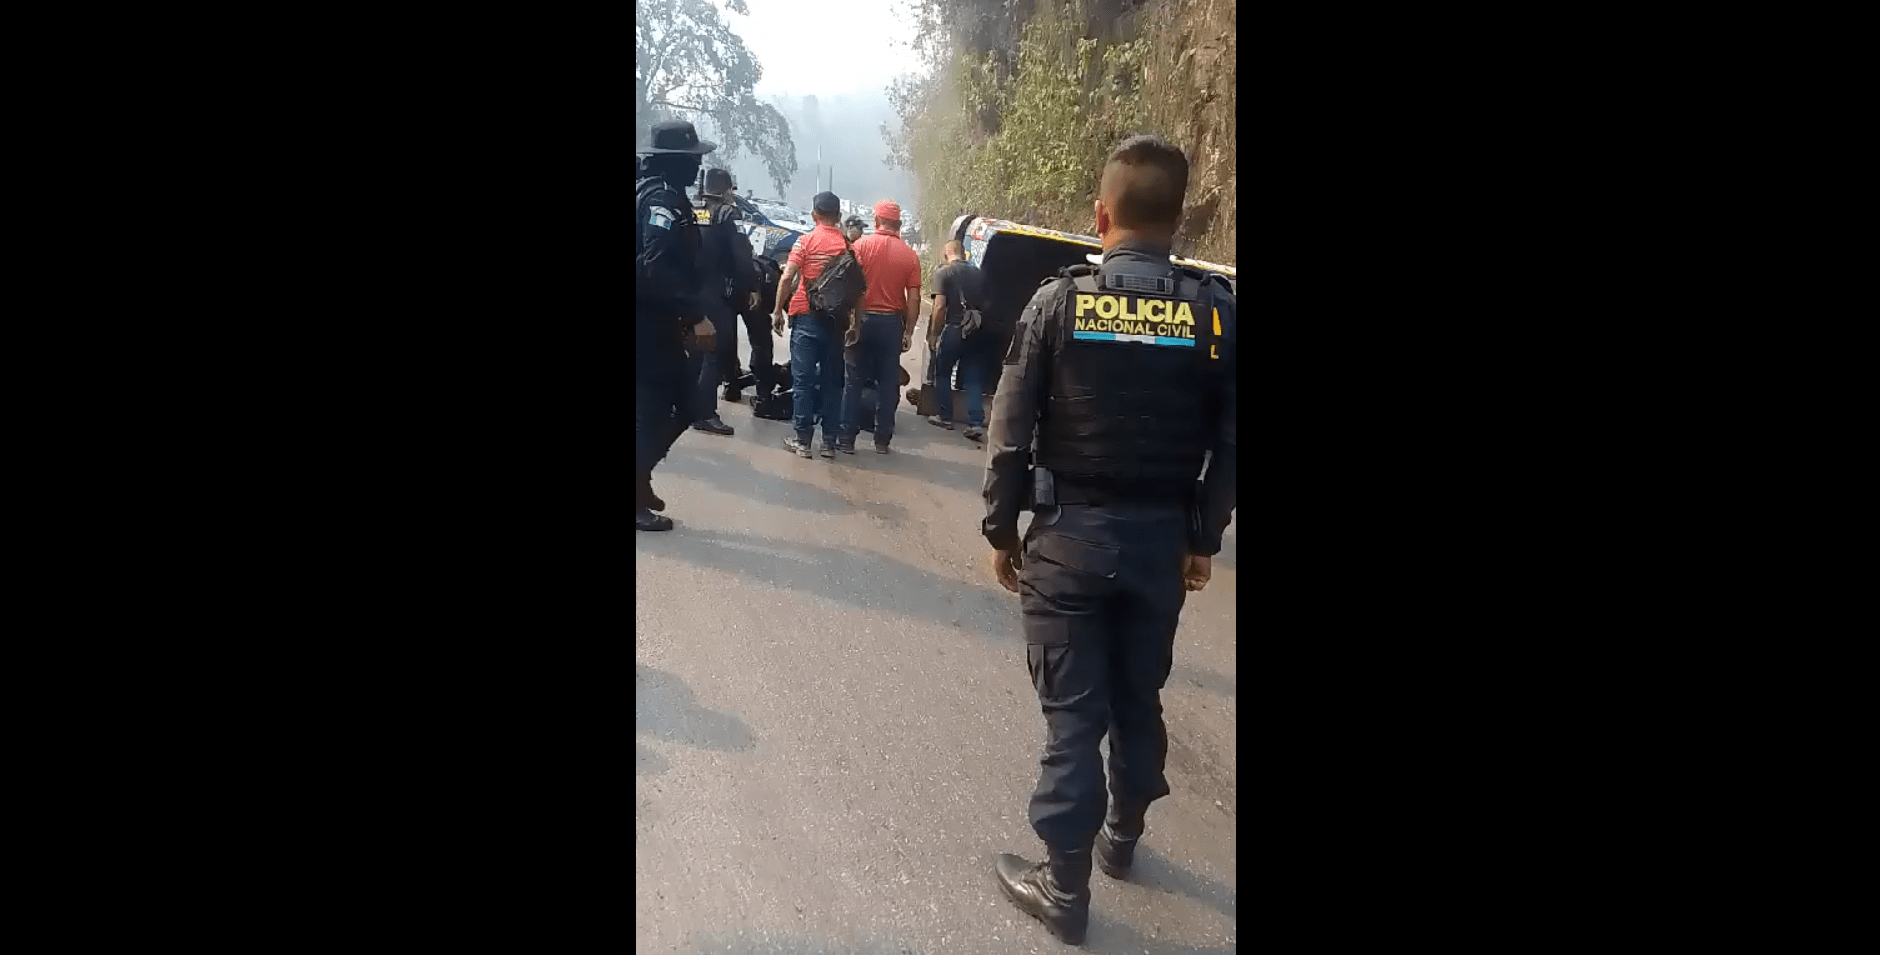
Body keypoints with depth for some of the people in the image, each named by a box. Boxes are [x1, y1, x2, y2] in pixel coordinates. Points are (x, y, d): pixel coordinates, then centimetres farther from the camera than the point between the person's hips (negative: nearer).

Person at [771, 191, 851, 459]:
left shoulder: (806, 241, -4)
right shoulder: (848, 245, 3)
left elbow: (787, 278, -10)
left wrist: (778, 311, -2)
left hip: (807, 316, -3)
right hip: (836, 318, 3)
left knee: (803, 379, 2)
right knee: (831, 381, 7)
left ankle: (803, 439, 1)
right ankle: (829, 441, 10)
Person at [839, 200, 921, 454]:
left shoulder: (862, 245, -3)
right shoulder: (909, 255, 1)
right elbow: (914, 298, -1)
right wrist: (908, 332, 6)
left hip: (863, 319, -1)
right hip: (892, 322, 1)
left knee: (855, 381, 4)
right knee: (887, 383, 8)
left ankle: (847, 438, 4)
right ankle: (882, 440, 12)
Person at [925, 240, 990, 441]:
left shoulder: (943, 273, -6)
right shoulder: (979, 273, 8)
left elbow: (940, 306, -13)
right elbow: (987, 303, 13)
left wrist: (933, 333, -6)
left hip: (954, 328, -4)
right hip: (977, 332, 4)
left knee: (942, 373, 15)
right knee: (974, 378, 5)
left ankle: (945, 417, 20)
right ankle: (975, 423, -4)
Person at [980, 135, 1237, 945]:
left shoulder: (1060, 300, -9)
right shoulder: (1217, 310, -5)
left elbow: (1010, 432, -8)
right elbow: (1228, 442, -3)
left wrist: (1001, 530, 3)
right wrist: (1204, 540, 8)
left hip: (1069, 533, -2)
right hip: (1162, 537, 3)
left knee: (1073, 709, 5)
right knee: (1139, 696, 20)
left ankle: (1066, 886, 13)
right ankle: (1122, 835, 40)